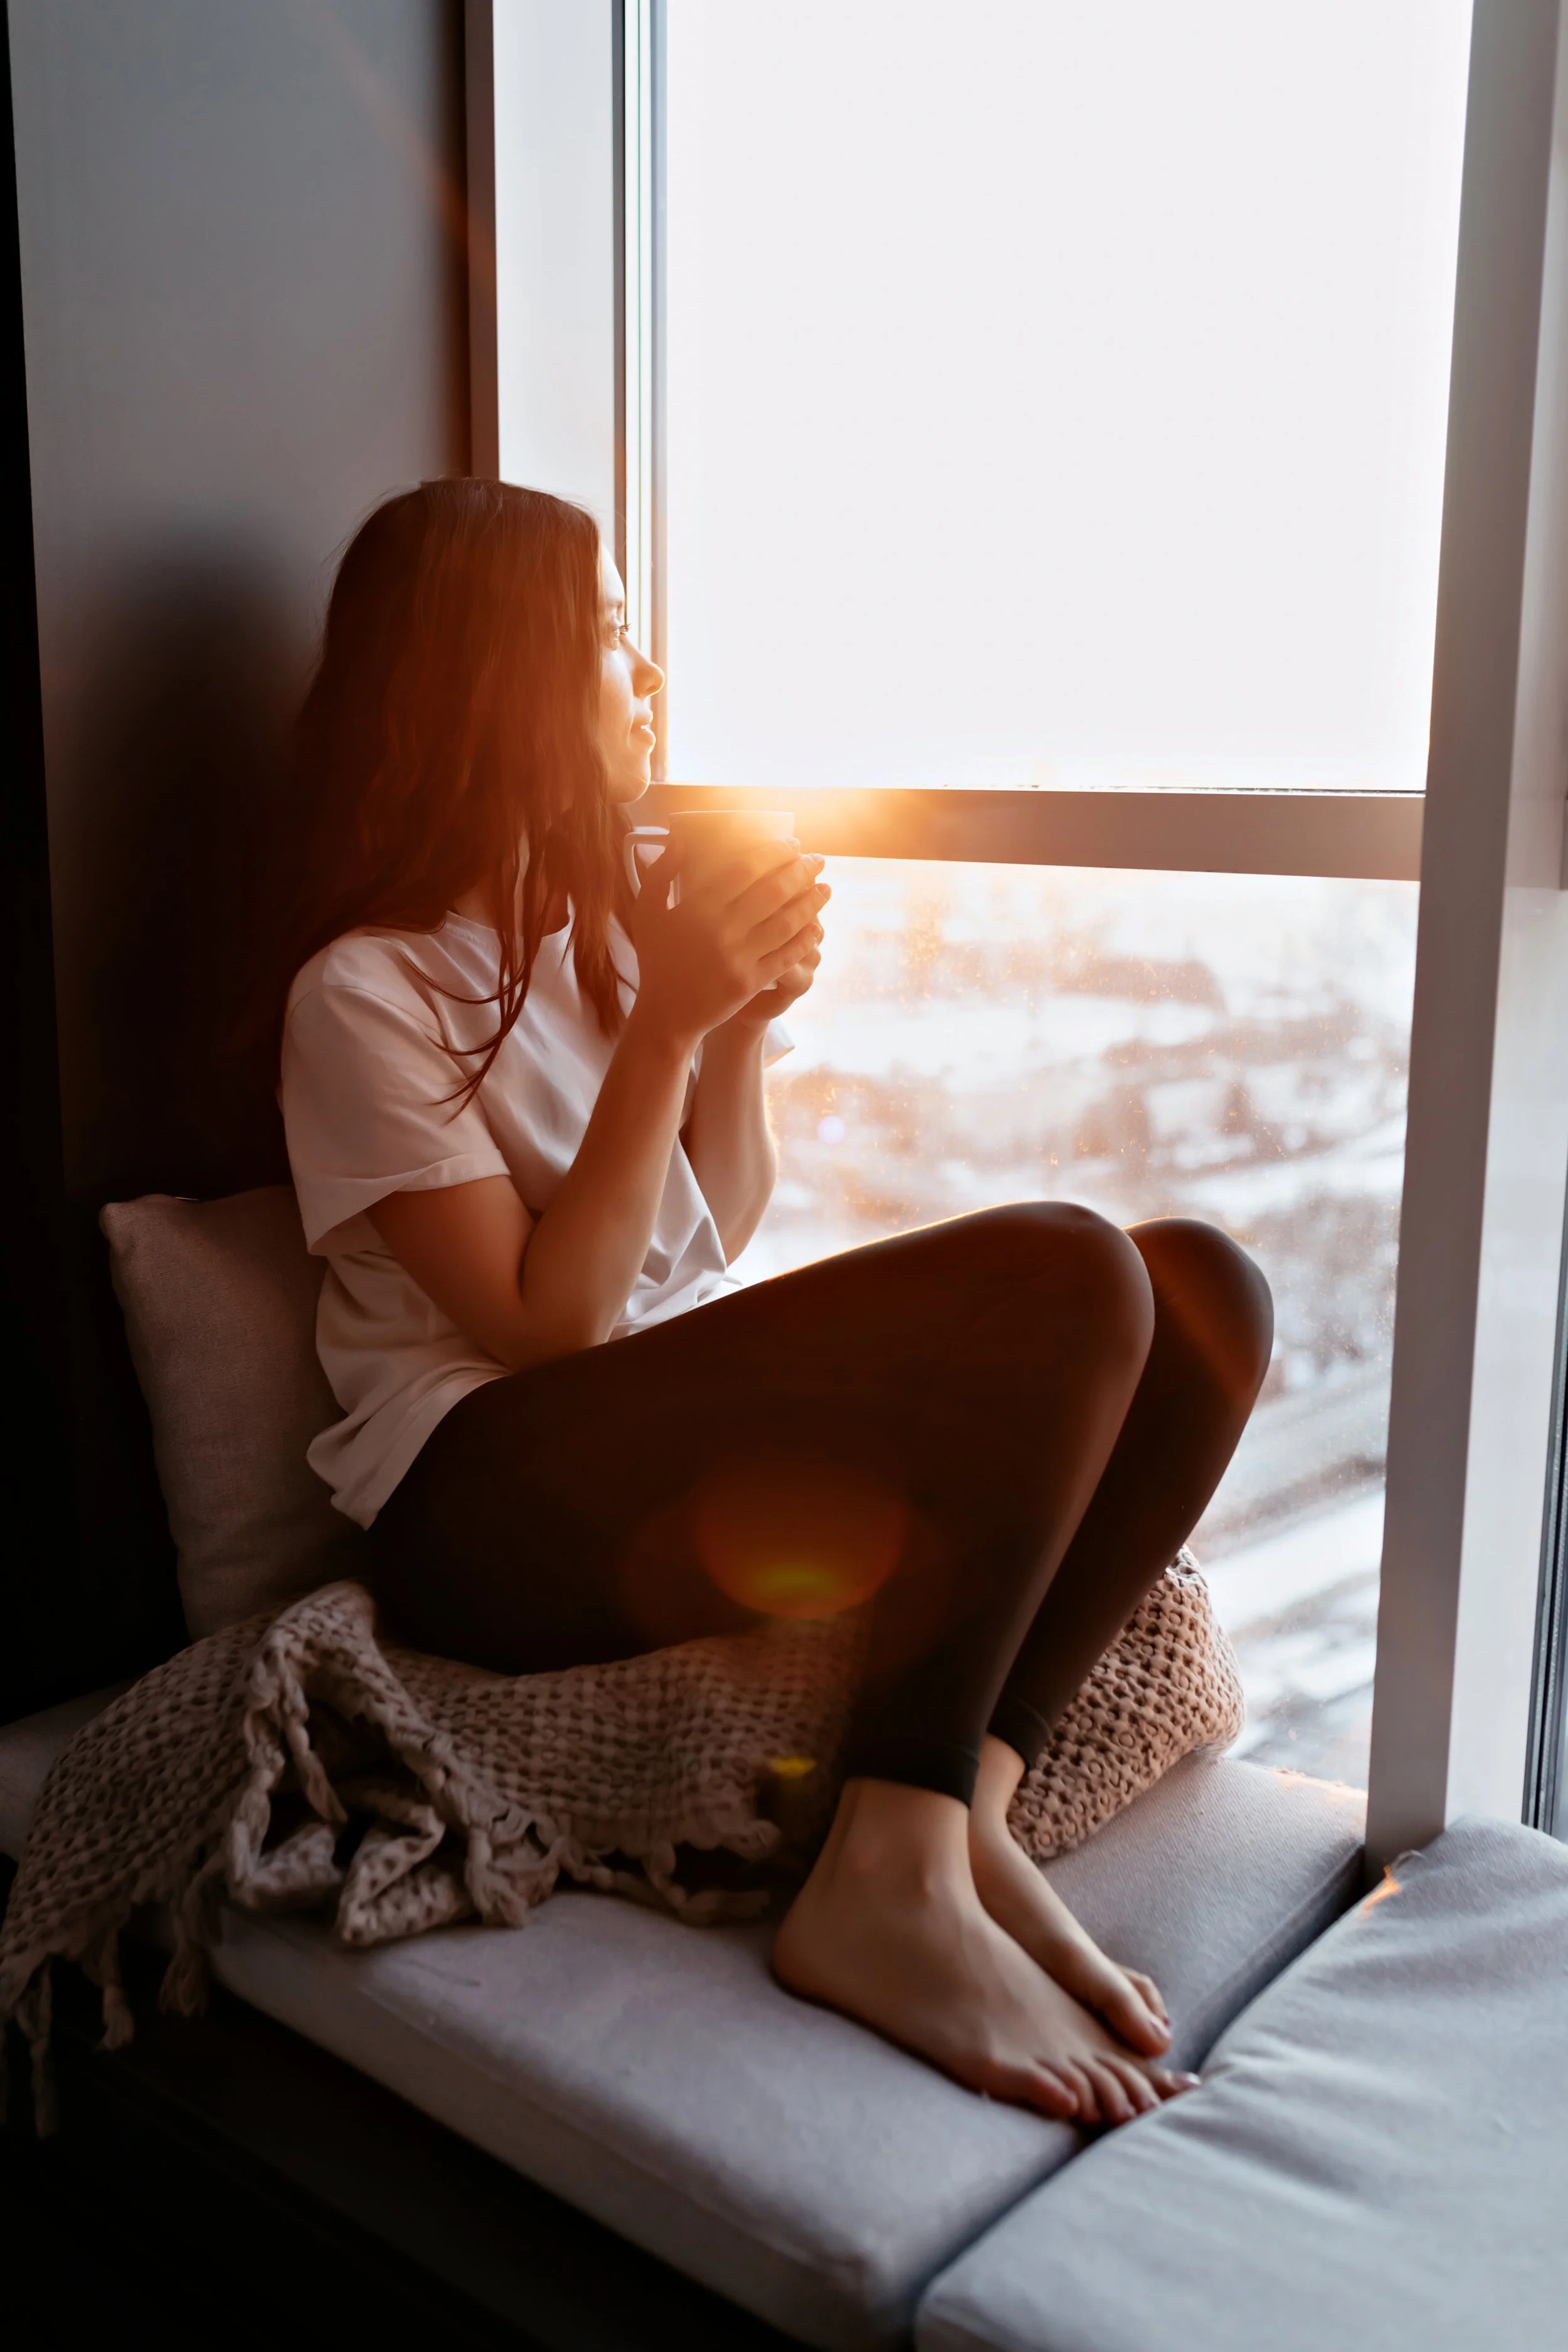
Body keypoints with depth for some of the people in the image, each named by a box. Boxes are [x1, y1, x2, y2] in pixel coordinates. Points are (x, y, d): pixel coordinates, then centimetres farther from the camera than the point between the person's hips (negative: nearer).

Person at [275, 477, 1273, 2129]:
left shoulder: (611, 922, 18)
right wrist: (669, 1021, -14)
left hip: (691, 1432, 8)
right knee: (1062, 1277, -27)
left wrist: (747, 1019, 2)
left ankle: (958, 1814, -20)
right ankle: (888, 1886, -23)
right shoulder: (366, 991, -5)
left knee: (1202, 1289, -12)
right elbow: (542, 1323, -12)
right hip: (500, 1510, -8)